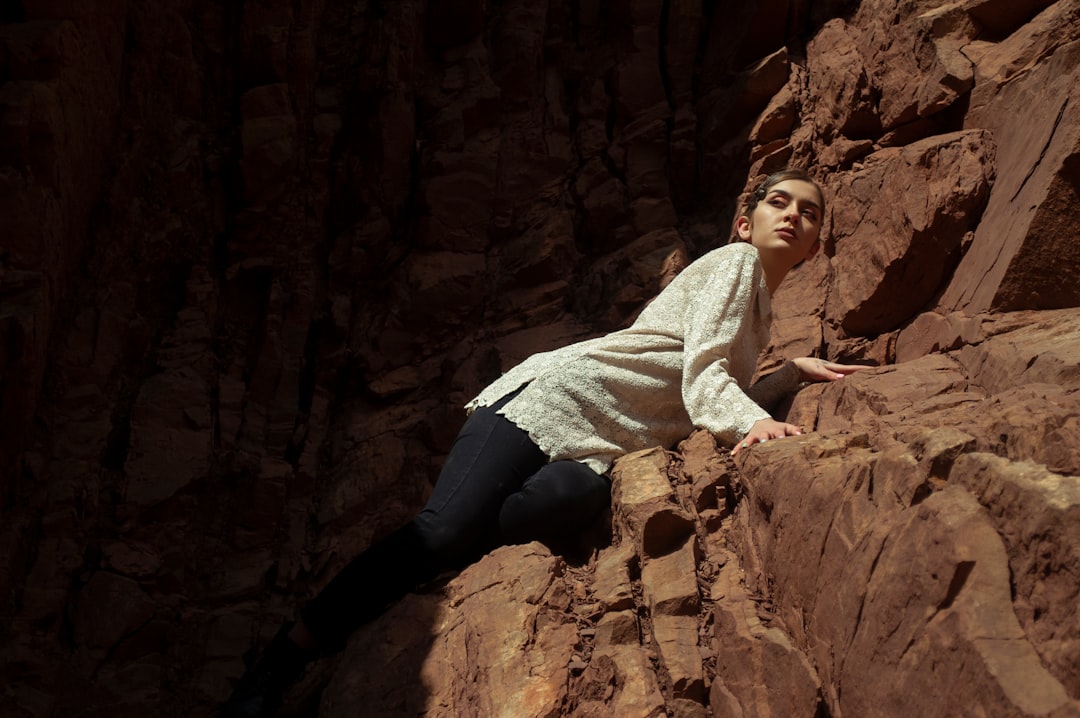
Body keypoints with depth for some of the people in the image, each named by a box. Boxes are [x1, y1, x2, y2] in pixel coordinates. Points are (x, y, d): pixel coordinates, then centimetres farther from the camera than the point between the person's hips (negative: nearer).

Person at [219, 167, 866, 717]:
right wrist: (753, 422, -25)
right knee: (446, 528, -26)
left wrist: (794, 372, 29)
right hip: (557, 400, -7)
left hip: (600, 453, 7)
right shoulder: (736, 261, 5)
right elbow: (703, 376, -8)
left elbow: (711, 402, 32)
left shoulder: (759, 314, 30)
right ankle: (278, 664, -20)